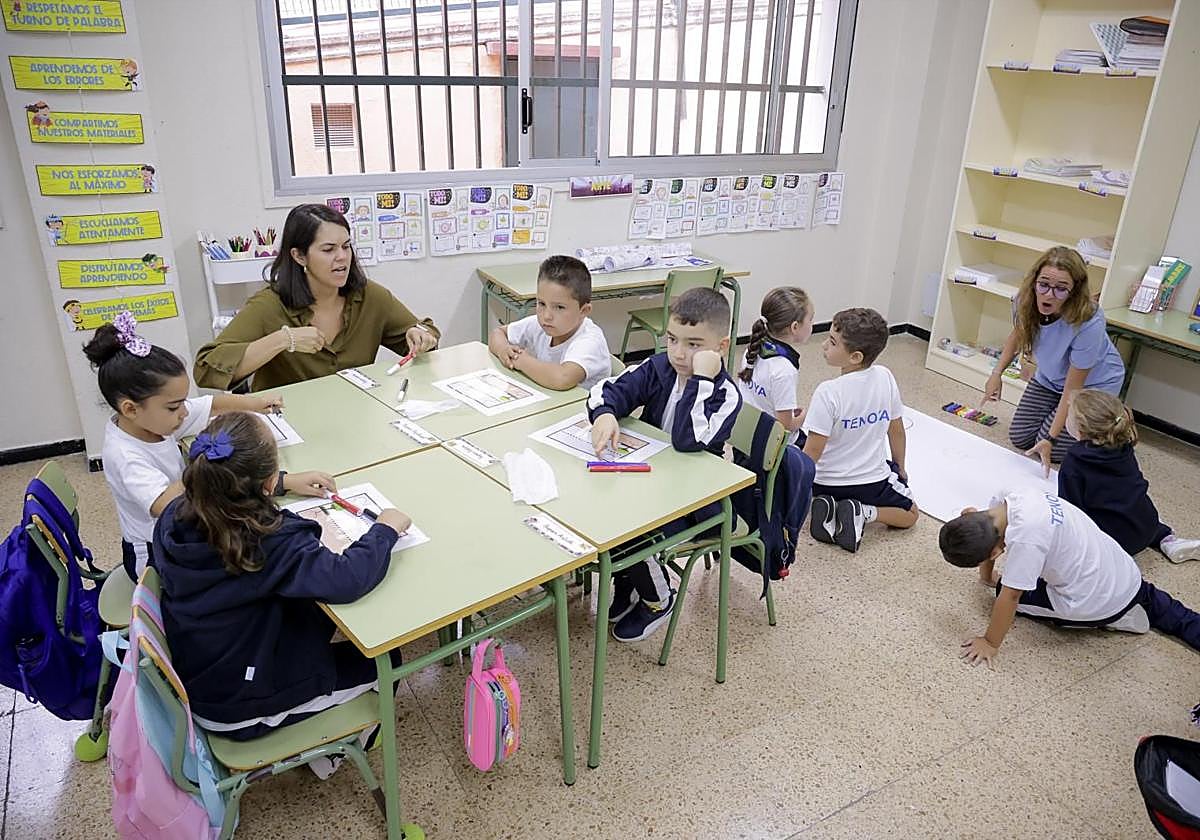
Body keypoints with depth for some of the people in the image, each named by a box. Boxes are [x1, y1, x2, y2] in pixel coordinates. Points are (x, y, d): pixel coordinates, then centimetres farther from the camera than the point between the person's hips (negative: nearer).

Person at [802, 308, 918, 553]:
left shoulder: (828, 392, -27)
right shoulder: (885, 377, -12)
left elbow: (812, 452, -23)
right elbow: (896, 430, 2)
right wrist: (899, 468, 19)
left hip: (829, 483, -2)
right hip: (874, 481, 2)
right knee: (910, 514, 26)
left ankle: (827, 509, -2)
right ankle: (865, 512, -3)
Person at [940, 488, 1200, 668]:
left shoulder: (1024, 537, -35)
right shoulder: (1004, 501, -14)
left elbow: (1009, 598, -27)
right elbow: (988, 533, 8)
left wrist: (990, 644, -17)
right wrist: (987, 575, 14)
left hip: (1098, 604, -8)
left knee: (1011, 591, 7)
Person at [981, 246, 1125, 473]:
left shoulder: (1089, 324, -39)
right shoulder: (1025, 302, -25)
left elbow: (1072, 390, -30)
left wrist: (1051, 438, -30)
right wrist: (997, 374, -6)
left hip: (1093, 383, -5)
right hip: (1050, 377, 5)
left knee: (1048, 450, -7)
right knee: (1019, 438, 6)